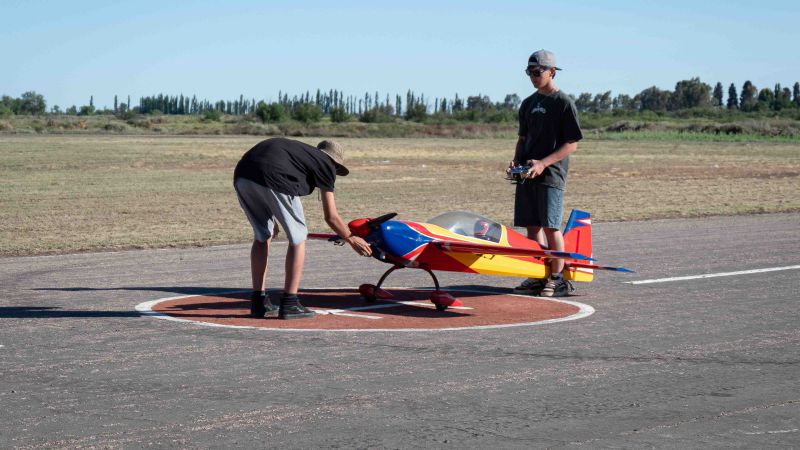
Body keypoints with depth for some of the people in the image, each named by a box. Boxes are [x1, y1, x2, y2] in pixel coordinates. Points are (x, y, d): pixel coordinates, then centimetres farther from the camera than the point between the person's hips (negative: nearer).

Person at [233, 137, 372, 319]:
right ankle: (289, 304, 8)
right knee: (298, 237, 11)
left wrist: (271, 219, 45)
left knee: (262, 236, 23)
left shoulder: (299, 149, 36)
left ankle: (259, 303, 22)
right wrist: (351, 239, 33)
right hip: (273, 180, -7)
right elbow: (330, 216, 18)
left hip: (241, 176, 7)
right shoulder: (325, 164, 18)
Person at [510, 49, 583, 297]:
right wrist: (517, 161, 4)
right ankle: (536, 277, 11)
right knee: (532, 226, 5)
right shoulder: (528, 104, 16)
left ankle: (557, 279, -1)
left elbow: (571, 144, -8)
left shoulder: (564, 102, -4)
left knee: (550, 226, -8)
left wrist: (543, 163, -18)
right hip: (527, 174, 6)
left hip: (551, 174, -6)